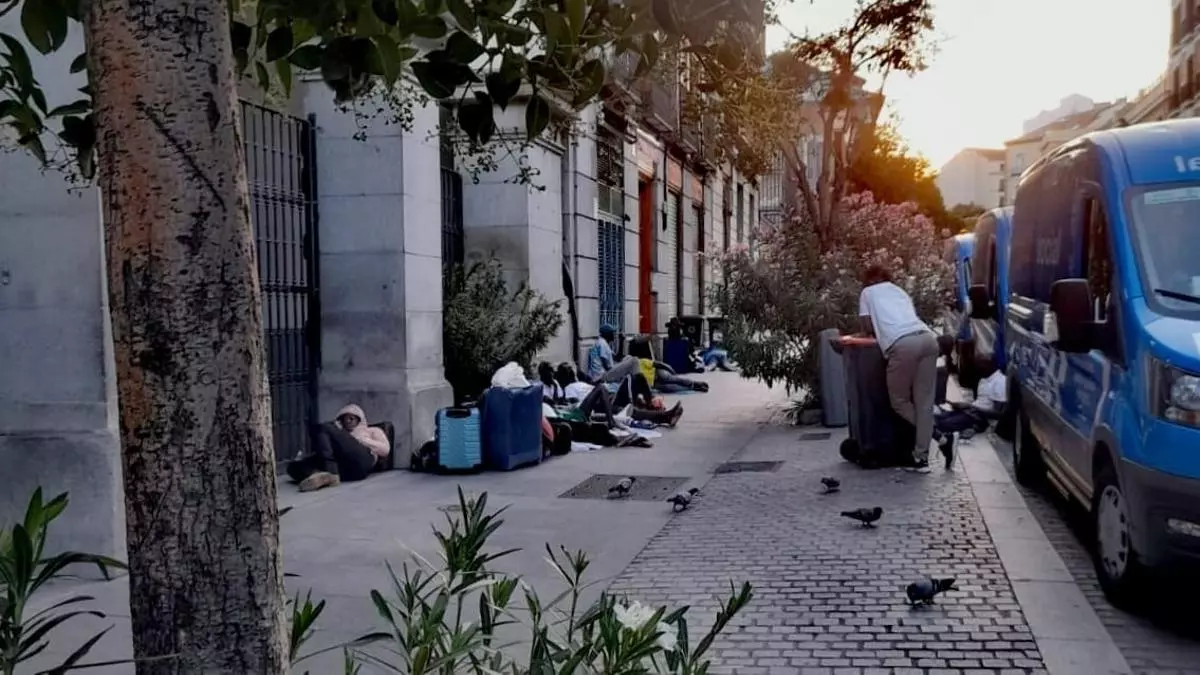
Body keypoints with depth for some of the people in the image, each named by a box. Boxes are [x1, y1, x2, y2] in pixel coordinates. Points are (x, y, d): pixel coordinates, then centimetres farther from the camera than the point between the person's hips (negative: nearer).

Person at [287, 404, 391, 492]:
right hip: (340, 467, 4)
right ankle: (325, 476, -47)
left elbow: (385, 449, 13)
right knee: (294, 466, -16)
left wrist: (359, 440, 6)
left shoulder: (373, 430, 34)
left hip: (360, 460, -4)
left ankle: (330, 473, -37)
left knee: (322, 428, -16)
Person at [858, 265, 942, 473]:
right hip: (928, 338, 5)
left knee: (899, 401, 10)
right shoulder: (899, 290, 36)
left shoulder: (867, 292, 24)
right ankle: (922, 455, 2)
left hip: (903, 344, -5)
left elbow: (868, 327, 18)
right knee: (925, 401, 7)